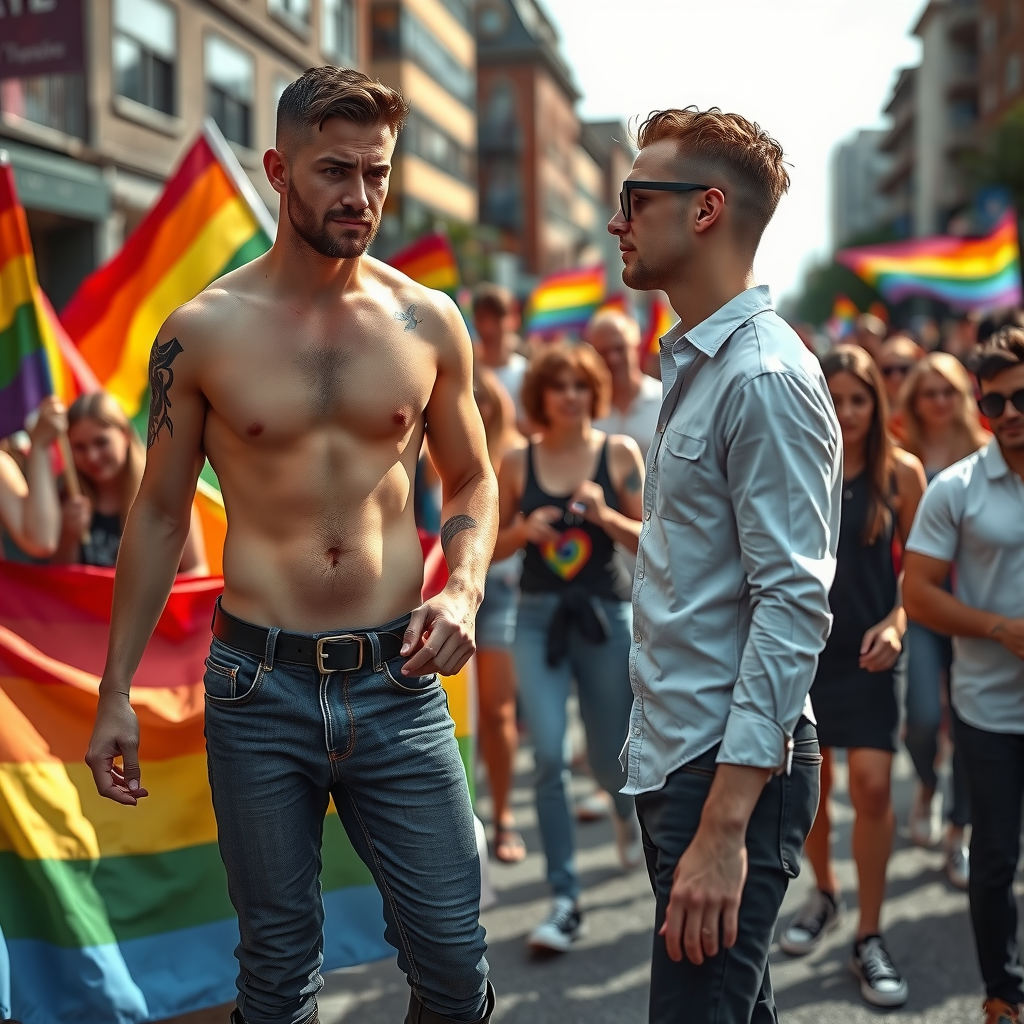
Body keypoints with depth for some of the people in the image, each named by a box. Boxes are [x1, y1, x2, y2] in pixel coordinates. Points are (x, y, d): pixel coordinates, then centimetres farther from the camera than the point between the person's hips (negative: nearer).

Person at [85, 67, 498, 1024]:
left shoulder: (429, 323, 2)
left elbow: (471, 482, 14)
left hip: (397, 684, 1)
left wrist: (462, 589, -6)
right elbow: (158, 514, 5)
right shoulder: (202, 331, -2)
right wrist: (115, 690, 3)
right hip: (259, 689, -1)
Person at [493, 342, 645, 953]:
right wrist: (524, 530, -12)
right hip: (539, 615, 1)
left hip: (607, 614, 0)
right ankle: (566, 901, 1)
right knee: (549, 756, -11)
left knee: (610, 758, 12)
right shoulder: (517, 463, 1)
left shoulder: (619, 452, -2)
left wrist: (606, 516, -20)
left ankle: (628, 807, 50)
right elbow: (491, 547, 8)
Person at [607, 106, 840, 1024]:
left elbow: (792, 609, -23)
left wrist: (724, 824, -26)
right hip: (670, 759, 9)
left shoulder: (764, 378, -17)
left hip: (735, 771, -9)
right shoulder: (692, 364, 13)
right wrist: (681, 791, 17)